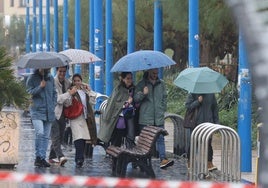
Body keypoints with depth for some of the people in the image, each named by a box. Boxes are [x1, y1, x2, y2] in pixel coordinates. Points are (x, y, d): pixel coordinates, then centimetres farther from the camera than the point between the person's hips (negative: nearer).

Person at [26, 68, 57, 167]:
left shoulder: (50, 78, 13)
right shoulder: (32, 78, 0)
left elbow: (54, 93, 19)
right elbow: (29, 92, -6)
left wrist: (53, 105, 9)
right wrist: (40, 87, -16)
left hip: (49, 112, 5)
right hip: (37, 111, -5)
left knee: (46, 136, 3)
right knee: (39, 133, -20)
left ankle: (42, 158, 9)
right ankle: (38, 157, -11)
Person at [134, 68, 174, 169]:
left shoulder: (161, 83, 12)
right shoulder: (141, 84, 3)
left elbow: (165, 97, 20)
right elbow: (136, 99, -2)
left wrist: (163, 109, 9)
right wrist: (143, 94, -21)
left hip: (159, 118, 2)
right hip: (145, 118, -2)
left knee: (160, 139, -4)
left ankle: (163, 159, -9)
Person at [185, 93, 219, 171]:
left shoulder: (211, 94, 9)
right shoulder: (193, 94, 0)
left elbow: (215, 108, 14)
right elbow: (188, 106, -7)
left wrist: (216, 122, 10)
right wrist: (198, 101, -18)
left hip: (208, 123, 2)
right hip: (196, 123, -2)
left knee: (208, 143, -2)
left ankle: (209, 163, 0)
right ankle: (190, 162, 16)